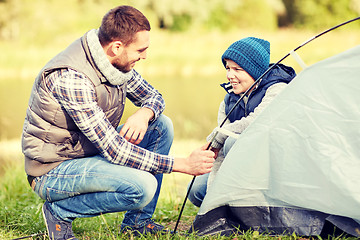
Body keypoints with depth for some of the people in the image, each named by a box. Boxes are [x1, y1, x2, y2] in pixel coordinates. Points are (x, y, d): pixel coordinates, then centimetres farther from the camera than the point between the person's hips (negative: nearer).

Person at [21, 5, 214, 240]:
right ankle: (60, 212, -6)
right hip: (53, 171, -9)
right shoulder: (70, 78, -30)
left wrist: (144, 114, -15)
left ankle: (137, 220, 7)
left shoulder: (116, 61, -3)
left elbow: (154, 96, 12)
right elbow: (113, 149, -31)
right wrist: (183, 164, -28)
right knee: (143, 186, -28)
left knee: (161, 125, -1)